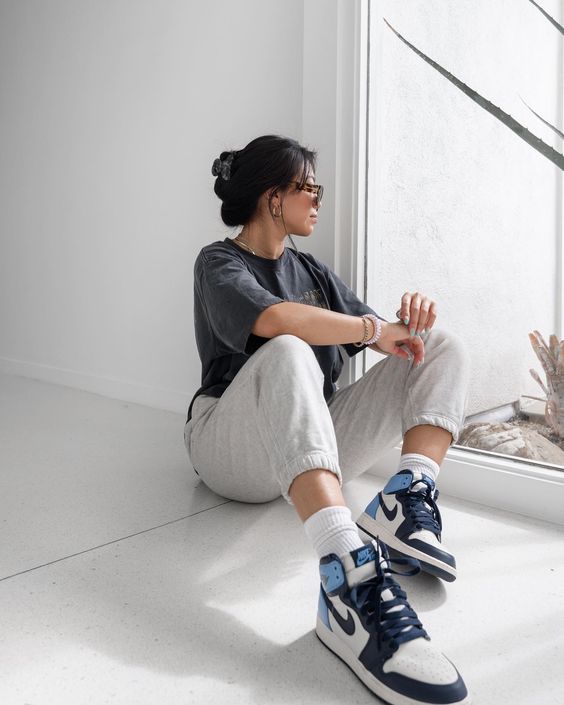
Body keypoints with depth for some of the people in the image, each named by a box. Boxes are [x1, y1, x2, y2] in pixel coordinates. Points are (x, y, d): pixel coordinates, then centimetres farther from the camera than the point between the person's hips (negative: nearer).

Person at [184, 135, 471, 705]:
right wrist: (372, 328, -16)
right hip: (235, 453, -6)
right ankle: (352, 578, -50)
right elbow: (270, 318, -26)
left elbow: (383, 336, 12)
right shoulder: (219, 262, -1)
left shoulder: (310, 269, 19)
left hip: (317, 444, 6)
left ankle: (409, 495, -28)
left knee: (445, 347, -3)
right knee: (288, 354, -37)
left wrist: (411, 318, -10)